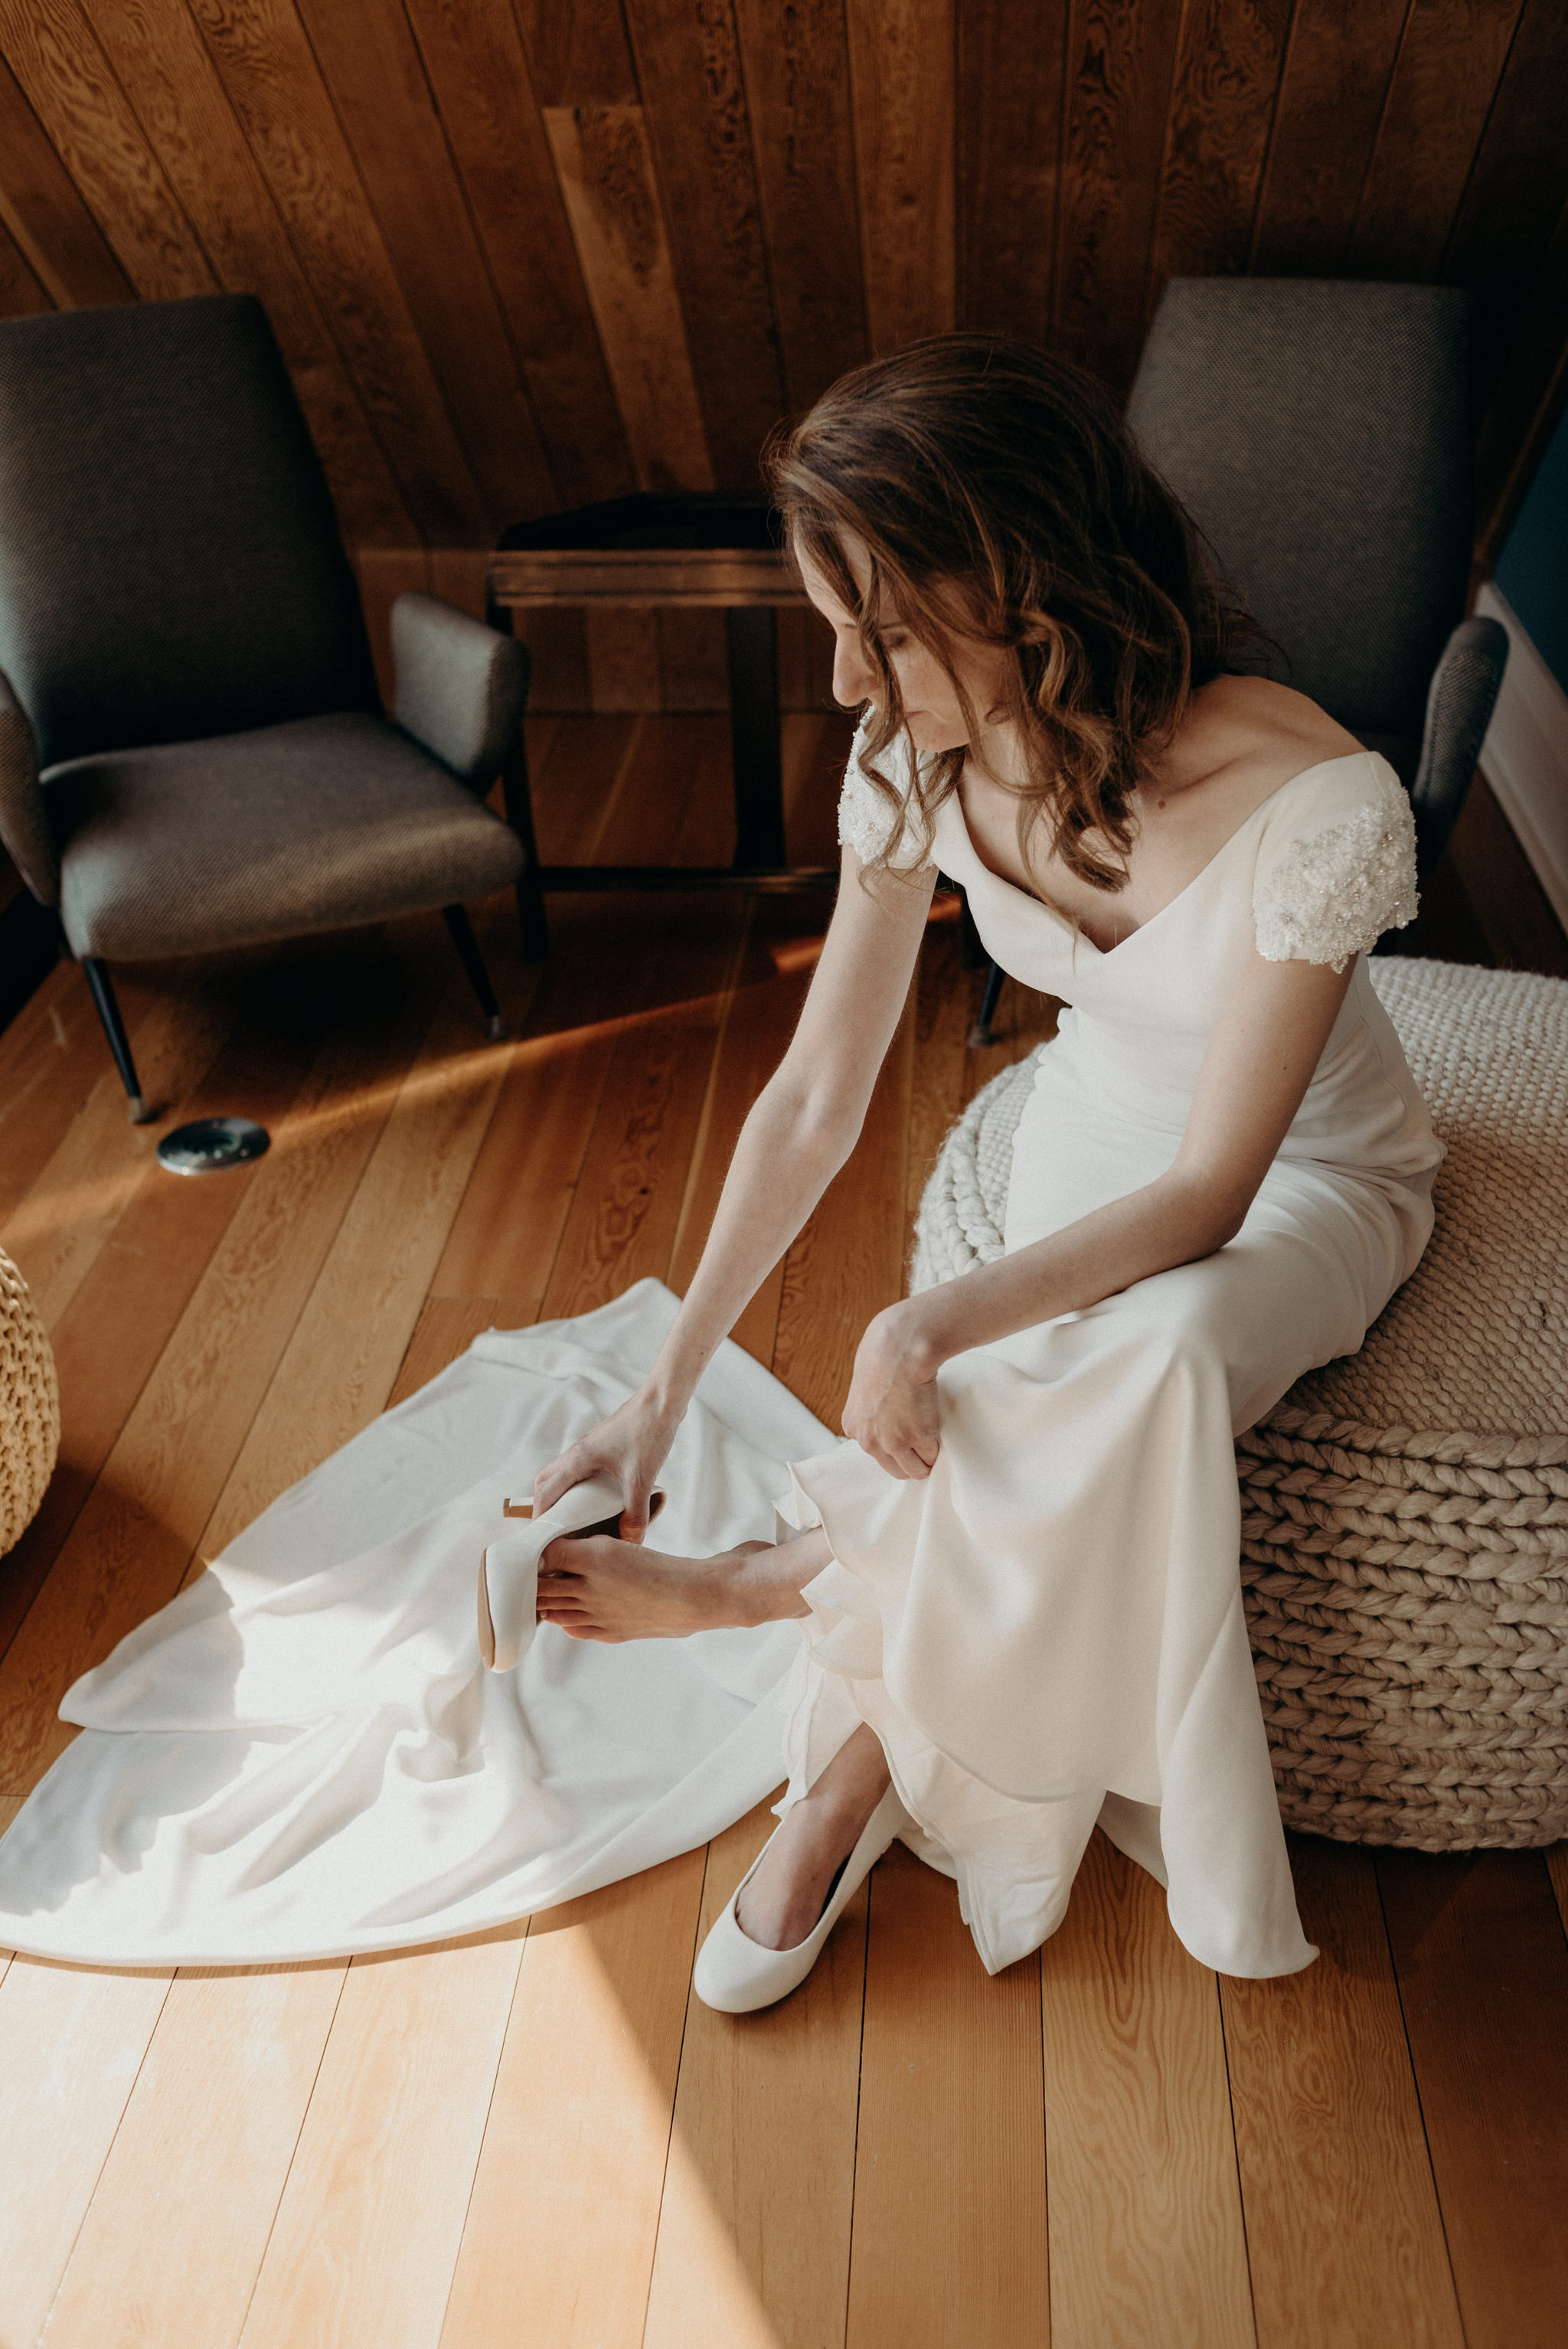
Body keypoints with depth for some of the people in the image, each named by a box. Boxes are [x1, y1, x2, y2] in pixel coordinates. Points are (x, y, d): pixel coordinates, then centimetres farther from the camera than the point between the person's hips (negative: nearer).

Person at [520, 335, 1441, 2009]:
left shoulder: (1317, 805, -34)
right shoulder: (923, 761, -19)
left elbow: (1208, 1194, -29)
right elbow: (816, 1095, -13)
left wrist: (927, 1327, -40)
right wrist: (672, 1379, -14)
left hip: (1308, 1177, -3)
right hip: (1100, 1125, 3)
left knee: (1154, 1356, -35)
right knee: (1123, 1416, -25)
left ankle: (772, 1583, -13)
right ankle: (854, 1778, -4)